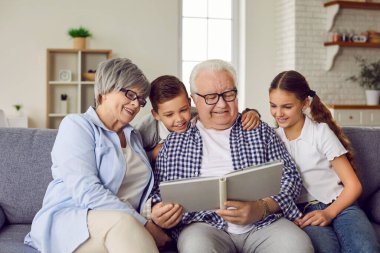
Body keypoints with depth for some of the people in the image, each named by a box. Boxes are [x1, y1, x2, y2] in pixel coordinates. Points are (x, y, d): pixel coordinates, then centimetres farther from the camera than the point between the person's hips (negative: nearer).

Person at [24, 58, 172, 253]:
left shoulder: (134, 137, 21)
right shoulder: (77, 125, -2)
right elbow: (86, 191, -16)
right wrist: (144, 225, -19)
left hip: (122, 227, 5)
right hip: (69, 220, -5)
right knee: (122, 222, -35)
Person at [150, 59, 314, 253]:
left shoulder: (261, 132, 14)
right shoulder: (174, 141, 15)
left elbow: (289, 176, 8)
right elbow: (160, 189, 17)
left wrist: (262, 208, -12)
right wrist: (158, 210, -8)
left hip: (263, 223, 1)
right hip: (203, 224, -1)